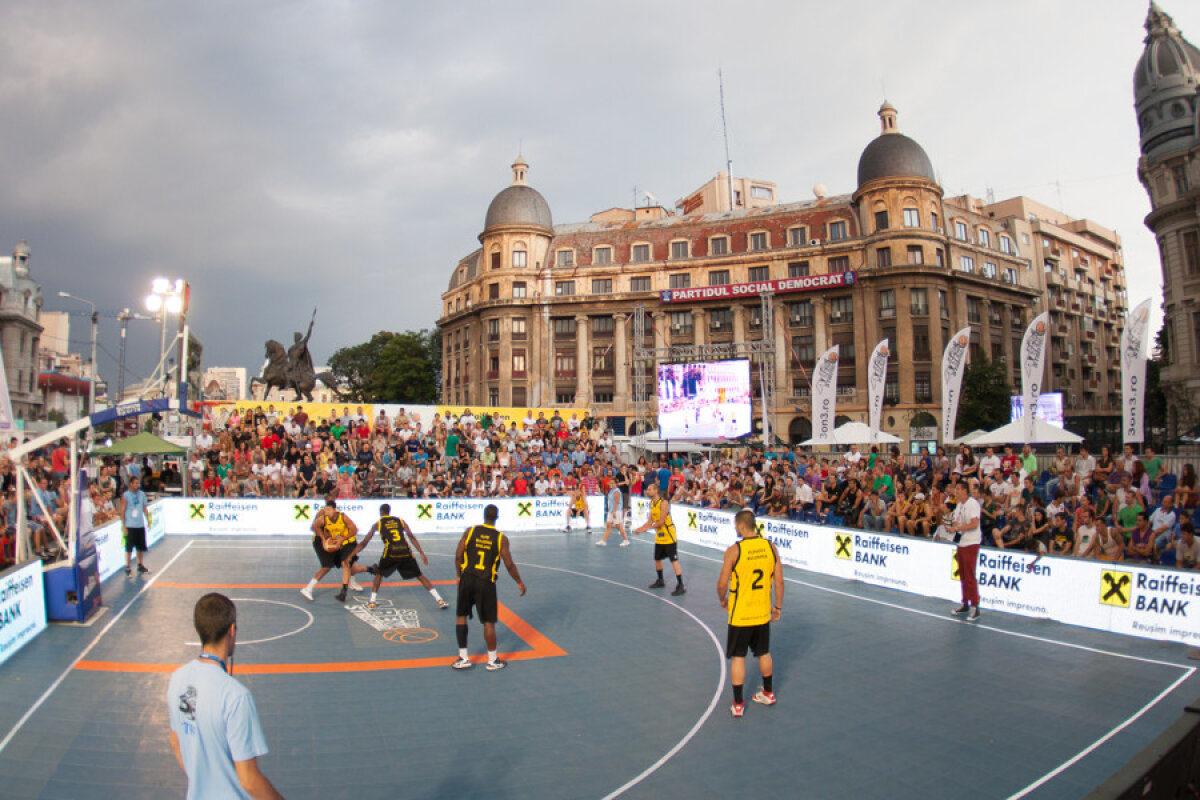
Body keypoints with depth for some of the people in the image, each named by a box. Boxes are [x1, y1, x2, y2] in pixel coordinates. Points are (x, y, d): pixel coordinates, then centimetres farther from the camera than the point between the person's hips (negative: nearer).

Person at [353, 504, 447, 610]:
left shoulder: (378, 523, 18)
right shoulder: (400, 521, 21)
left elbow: (364, 542, 18)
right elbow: (412, 537, 10)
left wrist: (351, 555, 26)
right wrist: (422, 553, 8)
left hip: (391, 552, -2)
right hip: (405, 551, 2)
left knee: (379, 574, 26)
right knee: (420, 576, 11)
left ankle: (372, 601, 20)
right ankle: (439, 600, 4)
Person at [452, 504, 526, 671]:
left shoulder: (470, 531, -1)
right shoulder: (501, 538, -5)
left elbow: (458, 556, -1)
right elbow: (509, 565, -5)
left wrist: (459, 575, 14)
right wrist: (520, 583, 9)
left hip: (467, 579, 2)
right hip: (486, 582, -2)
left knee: (461, 616, 16)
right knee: (489, 621, 7)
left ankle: (463, 659, 18)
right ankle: (492, 660, 17)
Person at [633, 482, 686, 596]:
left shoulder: (663, 503, -21)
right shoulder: (652, 503, 5)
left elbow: (661, 522, -24)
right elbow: (650, 520, 9)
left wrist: (647, 528, -20)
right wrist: (641, 528, -6)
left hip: (668, 536, -9)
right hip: (659, 537, 9)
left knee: (674, 560, -9)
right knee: (657, 559, 17)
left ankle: (680, 586, -7)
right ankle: (660, 581, 36)